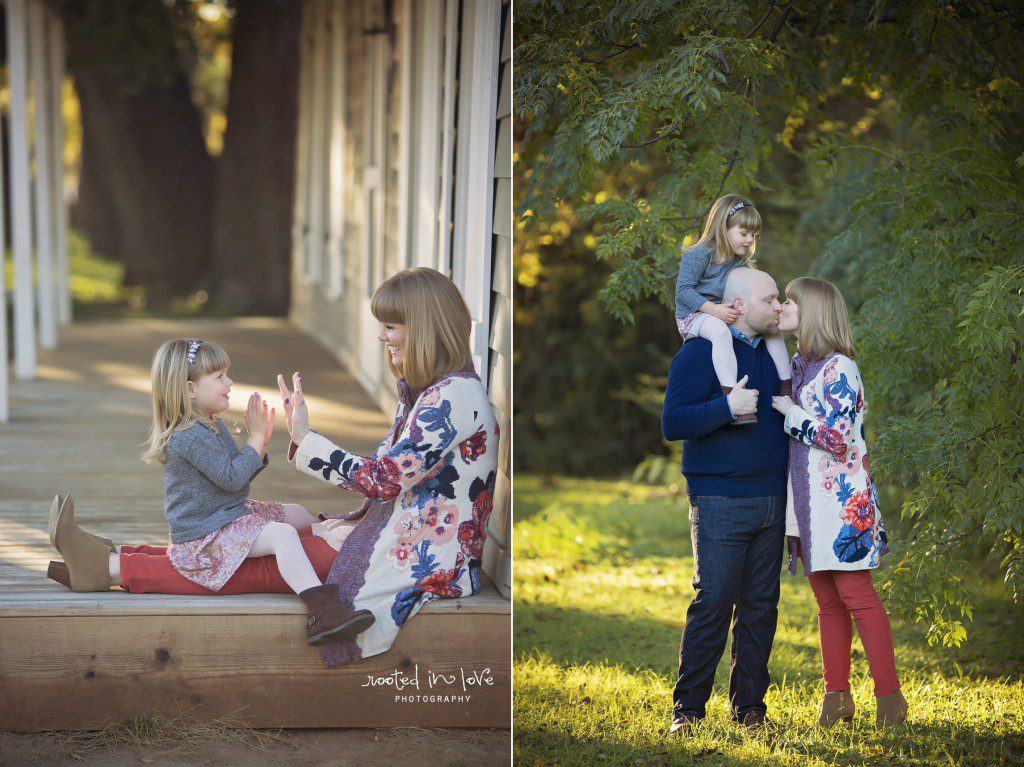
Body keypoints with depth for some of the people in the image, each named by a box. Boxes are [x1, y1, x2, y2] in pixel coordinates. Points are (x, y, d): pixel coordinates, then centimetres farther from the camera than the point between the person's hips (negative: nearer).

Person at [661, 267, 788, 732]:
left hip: (770, 501, 7)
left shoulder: (767, 354, 16)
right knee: (713, 603, -8)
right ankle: (687, 709, -1)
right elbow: (672, 423, -14)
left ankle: (749, 705, 14)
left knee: (760, 606, 7)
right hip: (721, 502, -7)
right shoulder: (700, 352, -6)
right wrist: (727, 407, -25)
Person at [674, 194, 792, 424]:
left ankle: (787, 388, 5)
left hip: (725, 315, 8)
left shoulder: (741, 261, 10)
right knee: (721, 332, -40)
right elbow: (683, 290, -19)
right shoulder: (699, 255, -15)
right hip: (693, 316, -8)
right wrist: (714, 310, -29)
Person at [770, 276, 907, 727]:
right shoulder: (797, 365, 14)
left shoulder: (838, 368, -11)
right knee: (828, 602, 8)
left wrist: (789, 411, -9)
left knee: (856, 594, -9)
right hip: (805, 501, 8)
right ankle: (837, 696, 10)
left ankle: (889, 695, -5)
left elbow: (837, 436, -18)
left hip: (840, 499, -8)